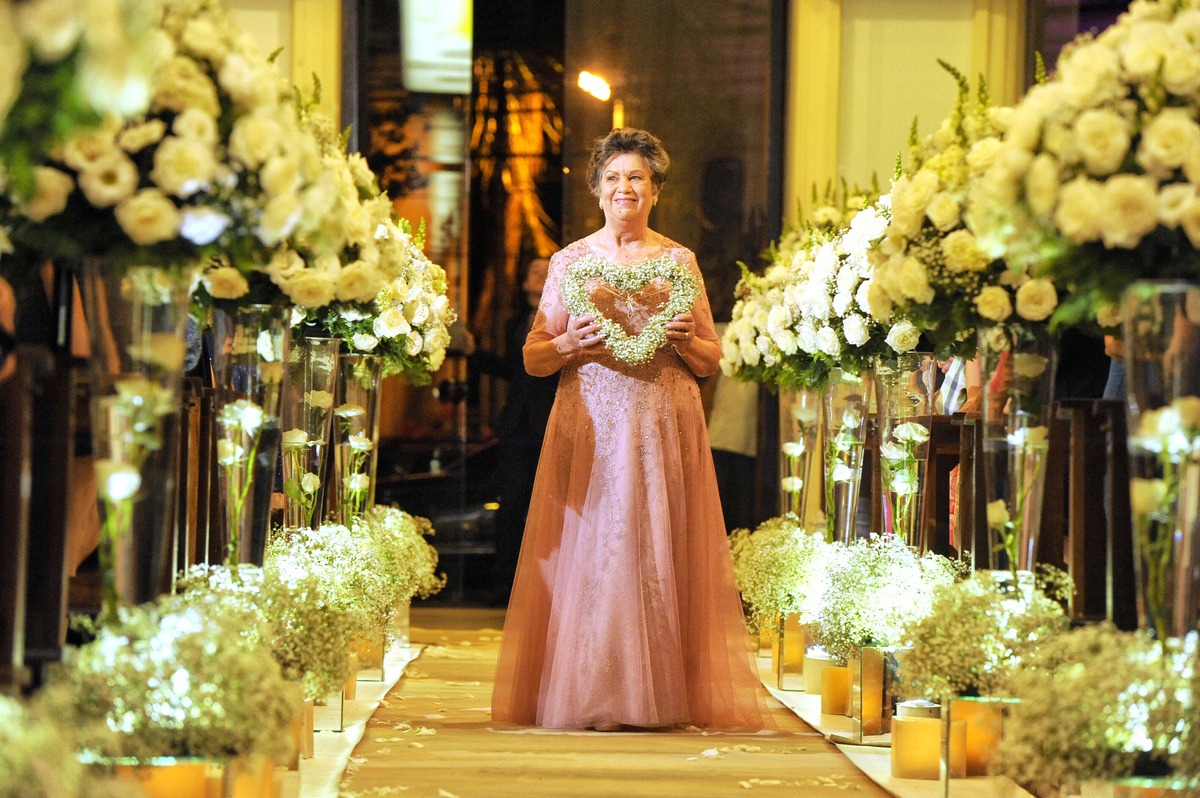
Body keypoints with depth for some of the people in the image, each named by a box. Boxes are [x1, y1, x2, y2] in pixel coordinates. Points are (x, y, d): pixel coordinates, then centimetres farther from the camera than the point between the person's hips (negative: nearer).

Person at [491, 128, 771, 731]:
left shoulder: (679, 261, 11)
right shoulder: (570, 261, 10)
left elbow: (713, 359, 12)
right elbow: (533, 357, 10)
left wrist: (685, 342, -8)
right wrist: (570, 344, -10)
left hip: (664, 428, 0)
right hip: (592, 425, 0)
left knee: (661, 550, -4)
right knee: (591, 547, -5)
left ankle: (660, 695, 1)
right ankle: (592, 696, -2)